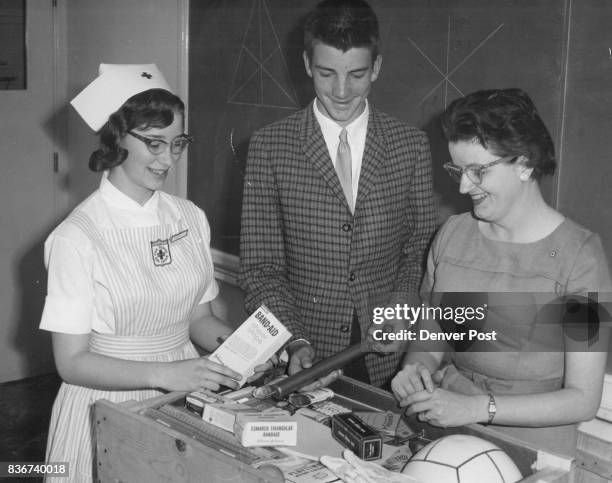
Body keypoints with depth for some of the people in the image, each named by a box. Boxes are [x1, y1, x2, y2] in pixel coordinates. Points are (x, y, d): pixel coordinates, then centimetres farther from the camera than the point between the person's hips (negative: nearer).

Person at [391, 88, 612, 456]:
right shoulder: (452, 235, 5)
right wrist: (418, 367, -7)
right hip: (445, 432, 4)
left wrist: (478, 407, -19)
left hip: (530, 447, -4)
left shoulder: (579, 255, -10)